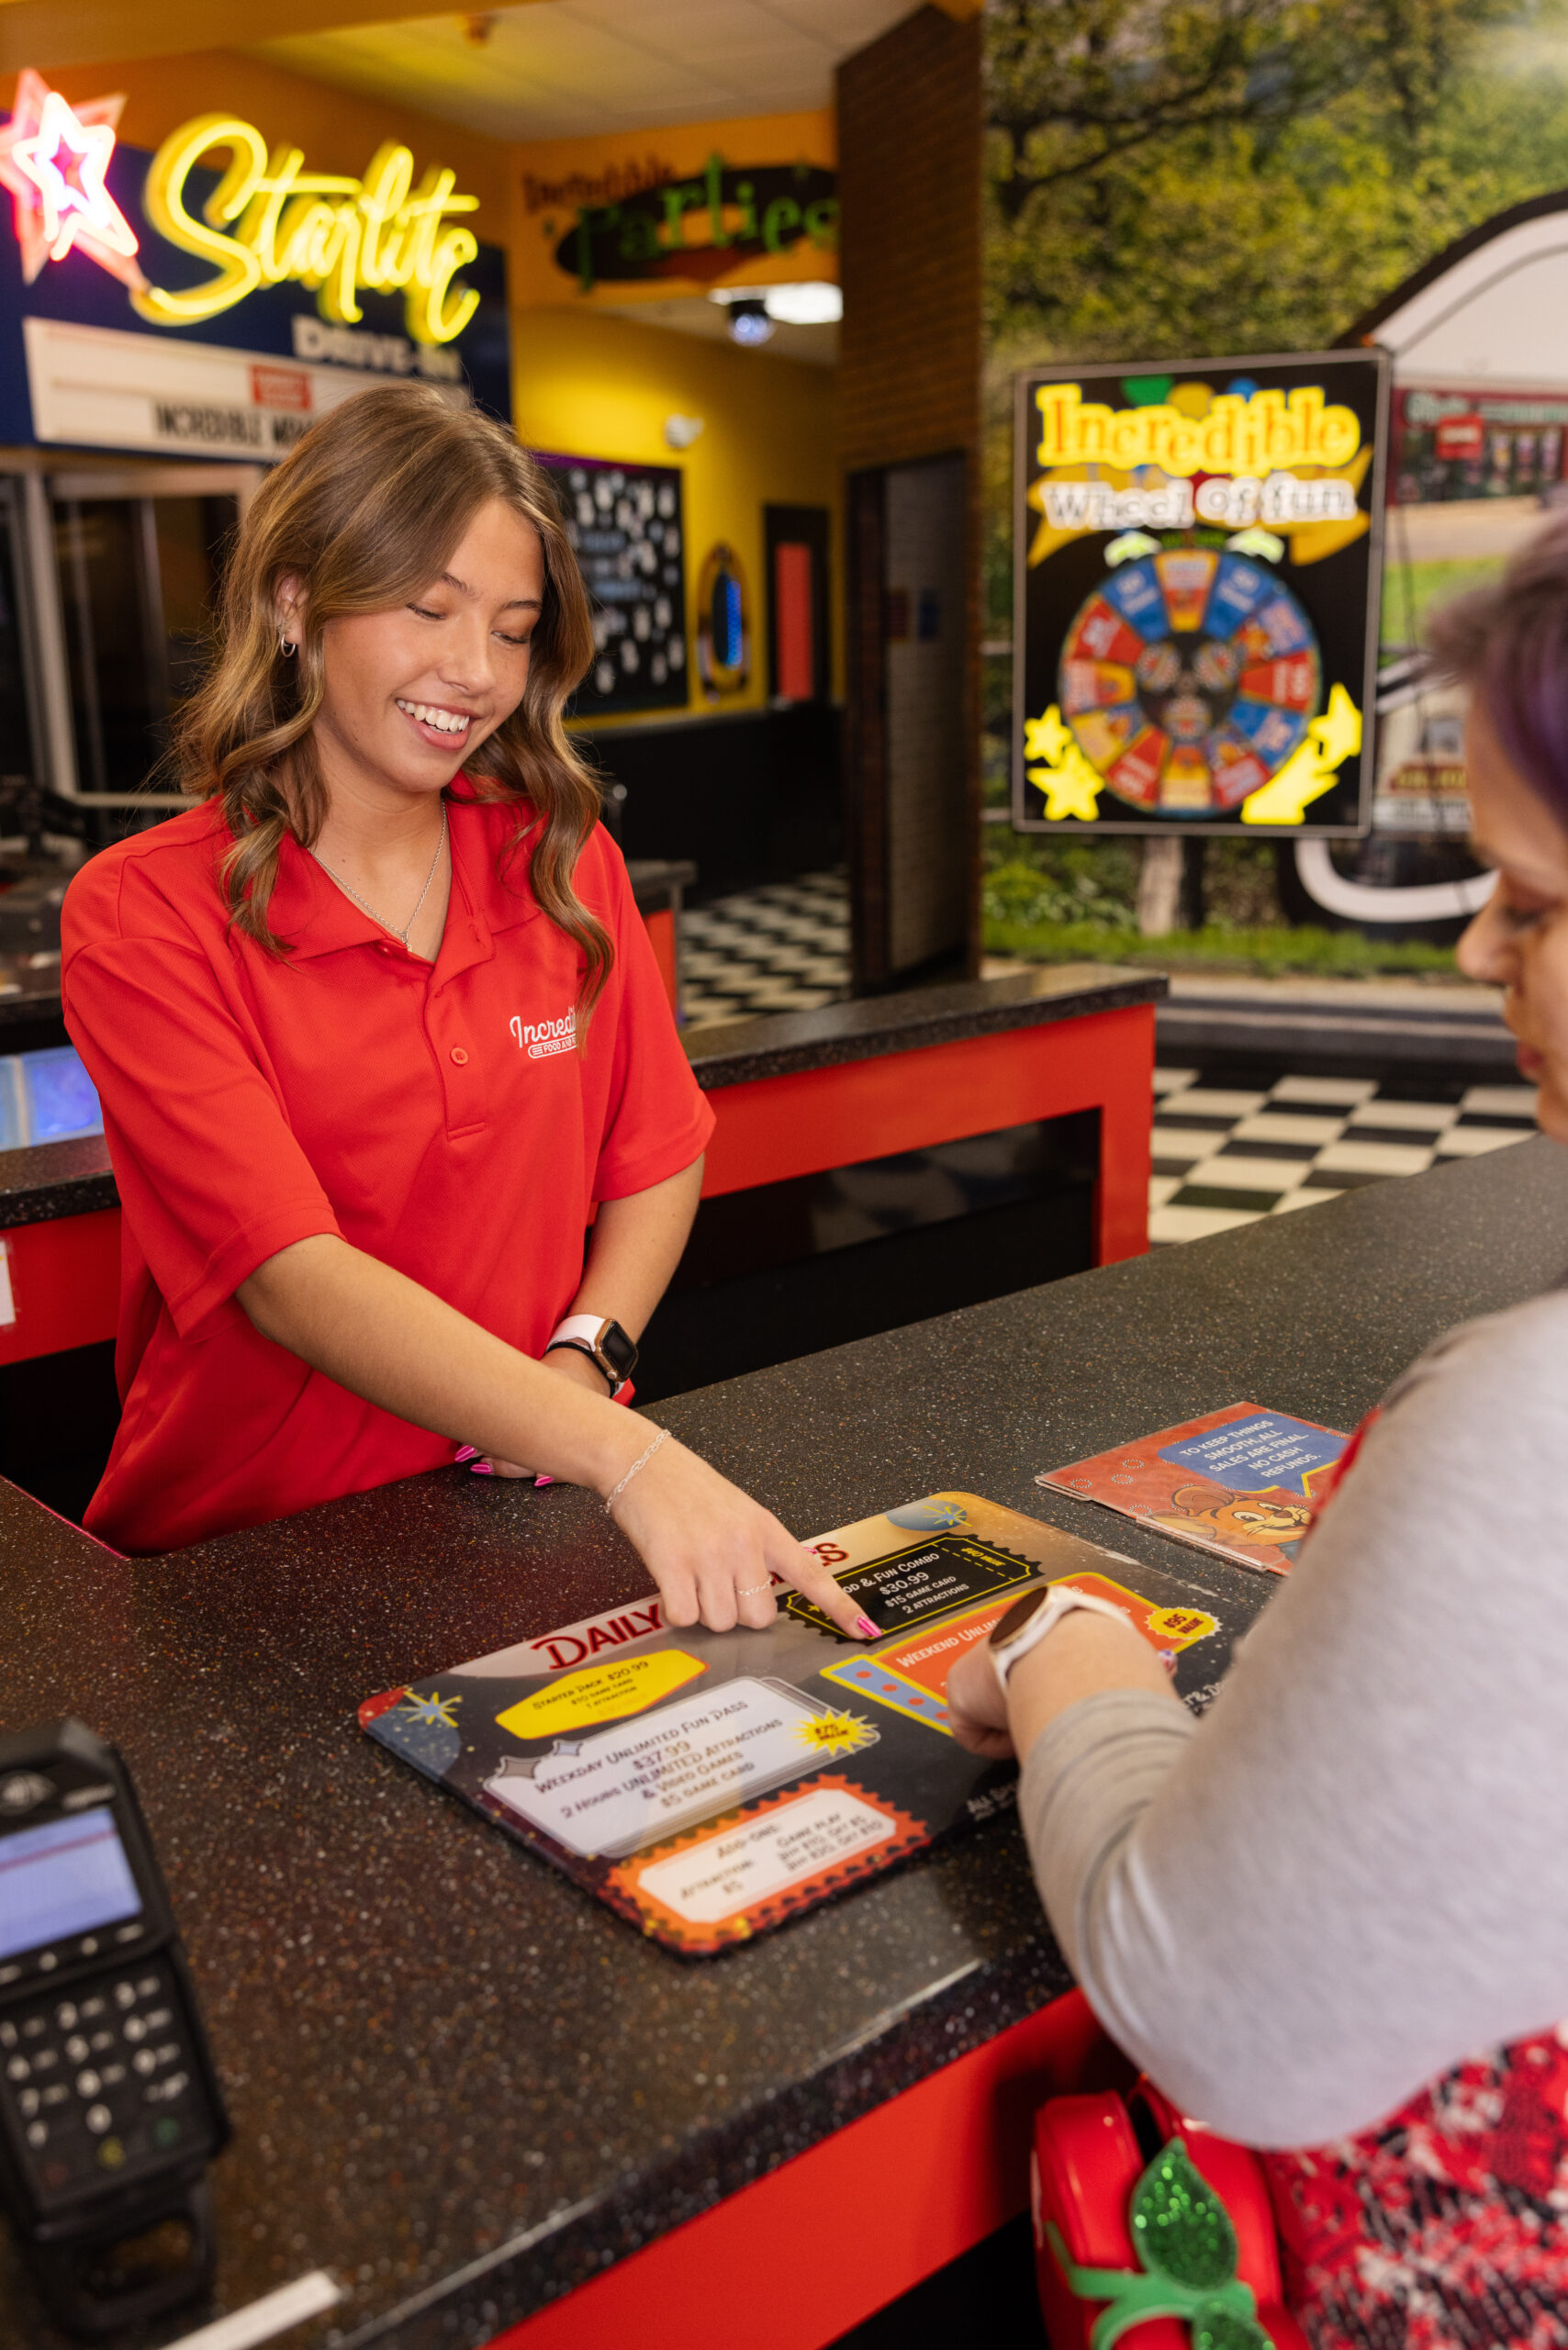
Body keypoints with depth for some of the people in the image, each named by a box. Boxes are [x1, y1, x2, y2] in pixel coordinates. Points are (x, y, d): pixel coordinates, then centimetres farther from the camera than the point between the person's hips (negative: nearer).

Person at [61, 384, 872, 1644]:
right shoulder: (143, 915, -11)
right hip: (241, 1560, -2)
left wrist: (587, 1357, -6)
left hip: (526, 1526, 3)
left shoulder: (564, 865, 4)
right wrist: (627, 1455, -33)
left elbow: (657, 1158, 13)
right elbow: (294, 1276, -22)